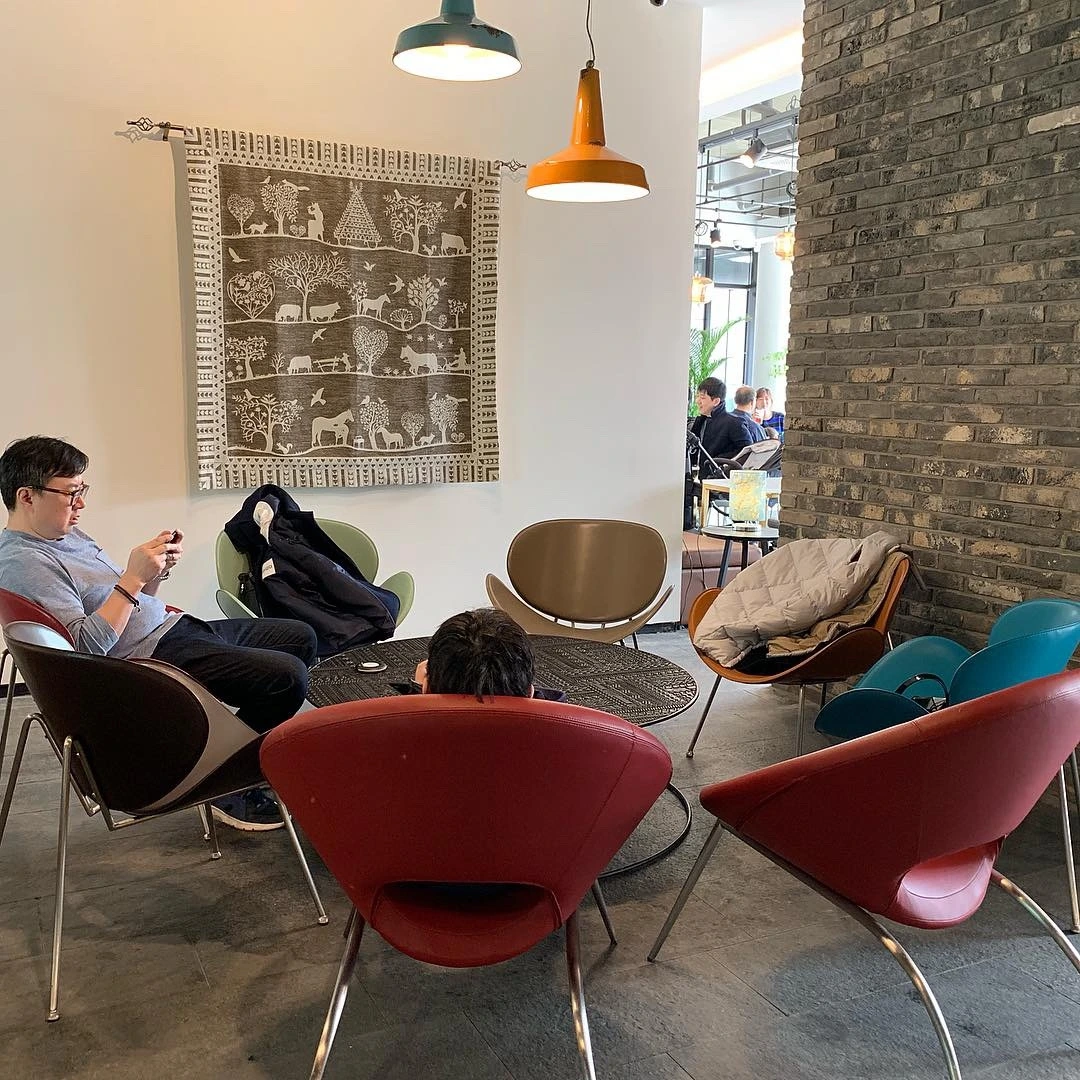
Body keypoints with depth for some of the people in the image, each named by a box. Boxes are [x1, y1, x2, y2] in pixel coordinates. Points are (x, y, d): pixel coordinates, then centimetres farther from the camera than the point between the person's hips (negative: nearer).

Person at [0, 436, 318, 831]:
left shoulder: (68, 534, 15)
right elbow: (88, 645, -24)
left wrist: (157, 571, 0)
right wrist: (133, 576, -24)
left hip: (175, 625, 11)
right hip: (153, 656, -11)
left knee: (301, 637, 12)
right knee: (289, 675, -23)